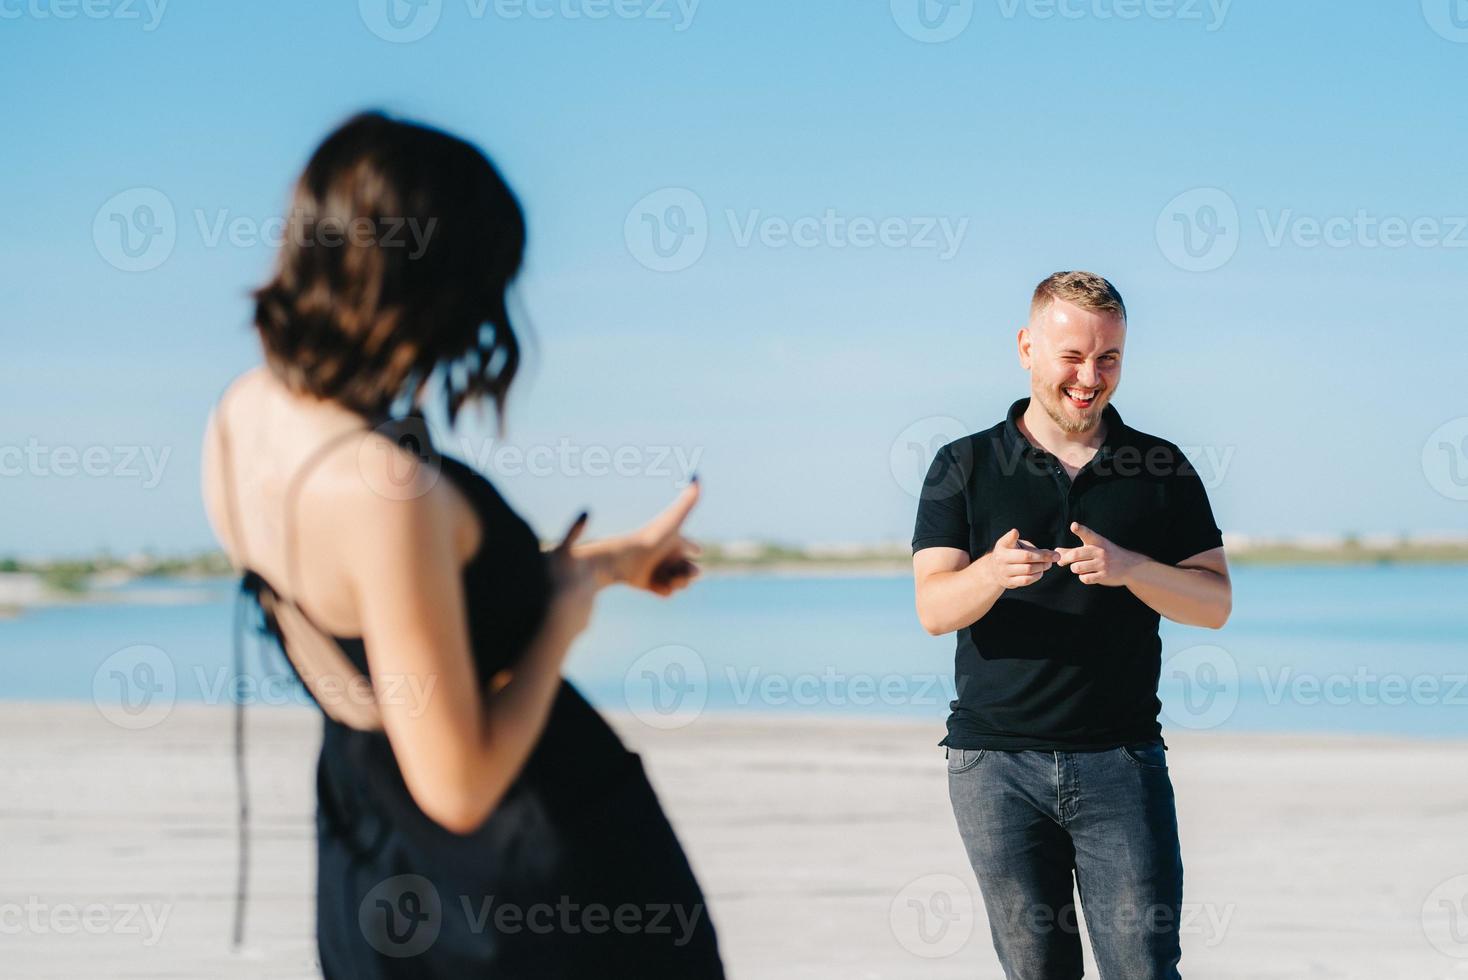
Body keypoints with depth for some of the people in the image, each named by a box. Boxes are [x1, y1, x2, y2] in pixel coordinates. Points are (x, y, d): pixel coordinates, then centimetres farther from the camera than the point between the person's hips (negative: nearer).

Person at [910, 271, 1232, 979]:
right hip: (996, 760, 0)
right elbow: (933, 609, -4)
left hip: (1122, 759, 0)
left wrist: (1128, 567, -16)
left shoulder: (1162, 468, 9)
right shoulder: (964, 467, 6)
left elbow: (1214, 602, 4)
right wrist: (994, 571, -26)